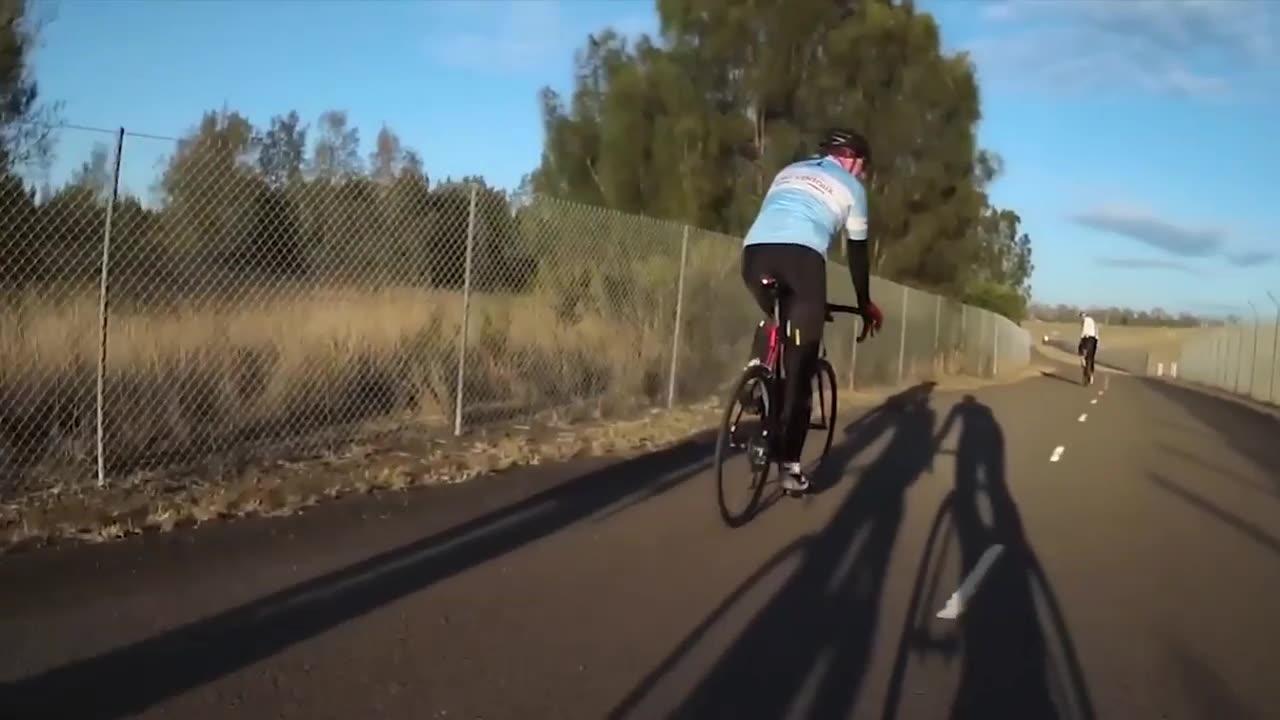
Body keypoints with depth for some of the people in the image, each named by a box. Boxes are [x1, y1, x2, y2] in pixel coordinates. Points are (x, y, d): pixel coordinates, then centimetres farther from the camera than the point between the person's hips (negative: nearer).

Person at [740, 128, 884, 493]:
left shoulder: (789, 172, 34)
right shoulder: (850, 186, 22)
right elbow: (857, 253, 25)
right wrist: (865, 305, 37)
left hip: (755, 251, 4)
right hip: (801, 255, -4)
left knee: (772, 321, 35)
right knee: (800, 365, 2)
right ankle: (789, 465, 1)